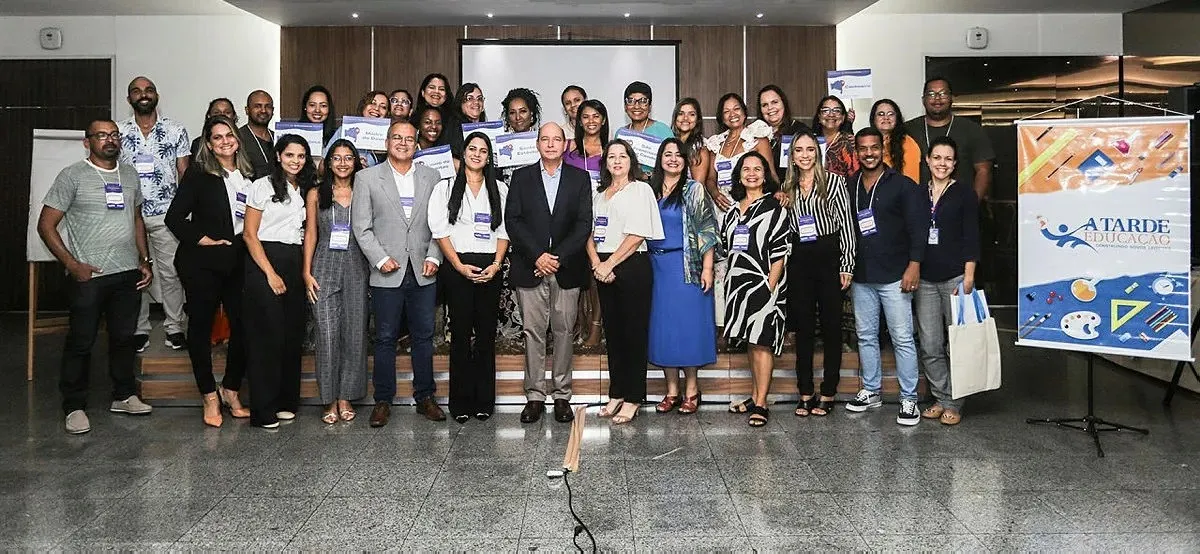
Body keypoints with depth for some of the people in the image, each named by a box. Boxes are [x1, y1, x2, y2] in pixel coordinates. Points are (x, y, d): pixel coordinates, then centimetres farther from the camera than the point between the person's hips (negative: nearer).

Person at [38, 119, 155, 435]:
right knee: (81, 341, 1)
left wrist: (144, 260, 13)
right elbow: (46, 225, -6)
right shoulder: (73, 176, -6)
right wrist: (72, 264, -12)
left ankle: (124, 396, 26)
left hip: (128, 274, 5)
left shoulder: (129, 175, 11)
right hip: (89, 276, -5)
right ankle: (74, 407, 12)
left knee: (124, 337, 13)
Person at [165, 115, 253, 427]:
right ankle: (210, 397, 14)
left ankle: (231, 392, 18)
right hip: (203, 263, -4)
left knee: (243, 326, 2)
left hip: (239, 263, 4)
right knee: (201, 326, 4)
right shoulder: (198, 174, -3)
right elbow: (175, 217, -6)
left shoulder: (248, 175, 10)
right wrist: (201, 239, -12)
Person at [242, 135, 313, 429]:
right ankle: (263, 410, -1)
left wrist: (305, 270, 2)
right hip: (264, 262, -6)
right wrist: (270, 273, -12)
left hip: (295, 264, 6)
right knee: (267, 335, -7)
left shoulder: (306, 191, 15)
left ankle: (286, 401, 15)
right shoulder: (263, 186, -2)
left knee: (293, 334, 5)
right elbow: (250, 234, -6)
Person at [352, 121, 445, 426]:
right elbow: (361, 226, -1)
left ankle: (425, 396, 19)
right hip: (387, 273, -2)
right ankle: (383, 400, 14)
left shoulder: (431, 177, 9)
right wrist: (380, 259, -10)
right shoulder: (367, 178, 3)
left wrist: (433, 257, -4)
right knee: (385, 338, 4)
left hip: (423, 273, 2)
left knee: (424, 336, 8)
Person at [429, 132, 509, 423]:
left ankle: (484, 400, 10)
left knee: (487, 333, 3)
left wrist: (496, 264, -6)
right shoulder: (445, 188, 7)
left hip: (490, 268, 2)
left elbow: (504, 231, 8)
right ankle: (461, 402, 6)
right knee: (460, 333, 0)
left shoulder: (500, 189, 12)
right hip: (458, 266, -2)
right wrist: (459, 266, -10)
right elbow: (440, 231, 0)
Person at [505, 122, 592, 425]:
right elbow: (512, 220, 0)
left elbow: (584, 223, 0)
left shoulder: (579, 178, 7)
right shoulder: (522, 177, 8)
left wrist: (558, 257, -11)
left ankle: (562, 395, 12)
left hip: (567, 268, 0)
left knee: (564, 331, 4)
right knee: (533, 332, 1)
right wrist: (537, 256, -12)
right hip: (530, 267, 0)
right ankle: (535, 396, 9)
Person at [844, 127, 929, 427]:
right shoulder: (849, 186, 10)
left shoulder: (902, 185, -3)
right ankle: (871, 391, 24)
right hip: (861, 276, 5)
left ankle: (909, 399, 5)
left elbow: (918, 227, -7)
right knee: (866, 336, 12)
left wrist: (914, 265, -15)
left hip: (894, 276, -4)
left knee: (902, 339, -3)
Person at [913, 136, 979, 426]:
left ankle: (954, 404, 9)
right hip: (925, 279, 4)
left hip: (955, 278, -3)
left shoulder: (964, 194, 1)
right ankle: (940, 399, 16)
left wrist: (969, 276, -10)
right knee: (930, 346, 4)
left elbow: (971, 238, -3)